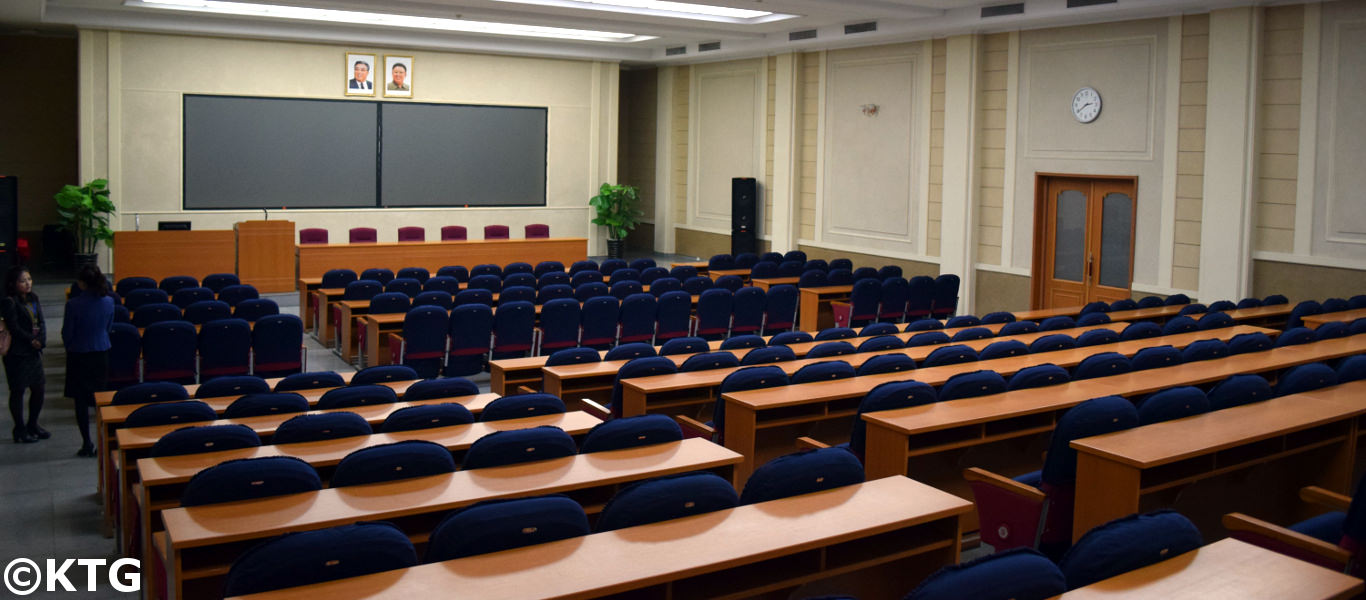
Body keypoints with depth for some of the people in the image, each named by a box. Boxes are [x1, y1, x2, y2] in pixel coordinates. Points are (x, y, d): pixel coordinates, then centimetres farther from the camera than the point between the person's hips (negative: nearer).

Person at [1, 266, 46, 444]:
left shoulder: (33, 298, 9)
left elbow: (41, 322, 4)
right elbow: (14, 329, -16)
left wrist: (40, 341, -10)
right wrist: (31, 340, -11)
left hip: (34, 352, 7)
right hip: (17, 355, -7)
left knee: (38, 389, 12)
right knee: (18, 391, 2)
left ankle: (32, 425, 28)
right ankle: (20, 431, 11)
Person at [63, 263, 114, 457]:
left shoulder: (74, 304, -19)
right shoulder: (109, 301, -6)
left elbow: (66, 334, -9)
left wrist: (70, 346, 11)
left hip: (79, 356, -4)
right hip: (102, 354, 4)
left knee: (81, 400, 7)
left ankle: (87, 444, 10)